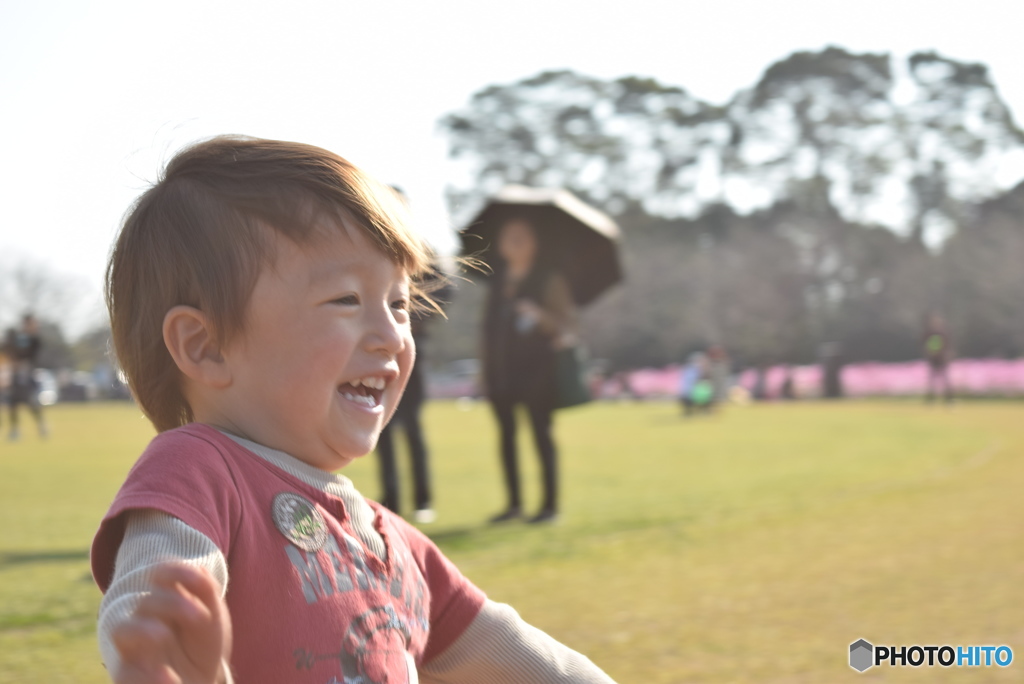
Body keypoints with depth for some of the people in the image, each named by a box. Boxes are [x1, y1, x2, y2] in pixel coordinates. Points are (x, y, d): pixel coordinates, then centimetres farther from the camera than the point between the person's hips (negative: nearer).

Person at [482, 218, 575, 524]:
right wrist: (487, 364, 14)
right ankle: (513, 503, 13)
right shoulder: (498, 278, 15)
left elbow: (568, 324, -3)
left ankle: (551, 505, -2)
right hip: (501, 367, 5)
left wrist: (541, 316, -22)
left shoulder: (549, 279, 0)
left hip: (536, 364, -5)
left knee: (541, 433, -6)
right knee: (506, 433, 6)